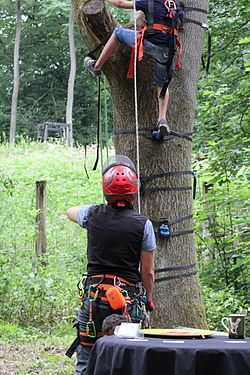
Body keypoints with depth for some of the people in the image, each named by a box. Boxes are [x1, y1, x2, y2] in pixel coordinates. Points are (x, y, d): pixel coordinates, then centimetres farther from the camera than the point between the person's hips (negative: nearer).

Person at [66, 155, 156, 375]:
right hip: (129, 298, -1)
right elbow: (147, 271, 0)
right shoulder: (143, 224, -5)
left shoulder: (93, 215, 0)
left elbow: (71, 212, 26)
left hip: (95, 294, 1)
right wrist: (148, 300, 15)